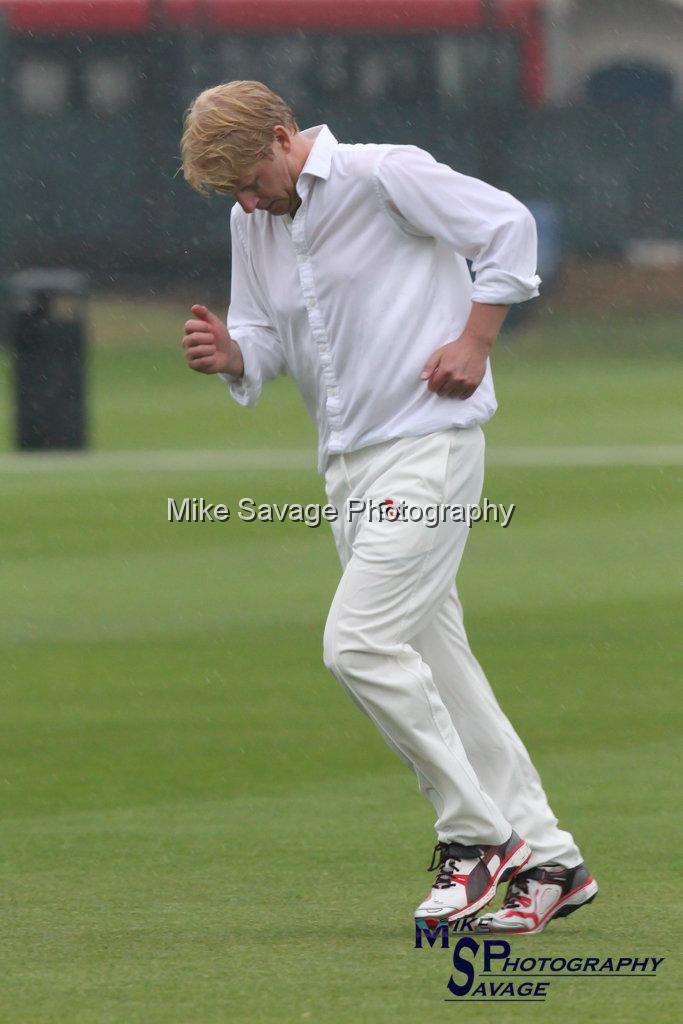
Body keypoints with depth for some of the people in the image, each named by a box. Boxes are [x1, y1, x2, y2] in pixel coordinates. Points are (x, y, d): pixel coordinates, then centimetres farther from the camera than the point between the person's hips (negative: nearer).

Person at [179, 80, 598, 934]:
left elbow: (507, 225, -9)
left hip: (427, 446, -8)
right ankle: (545, 857, 13)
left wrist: (474, 341, -12)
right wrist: (228, 354, -7)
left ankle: (478, 834, -7)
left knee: (360, 644, -17)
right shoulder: (252, 221, 11)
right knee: (432, 664, 7)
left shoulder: (384, 176, -12)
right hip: (348, 464, 8)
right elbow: (266, 345, 16)